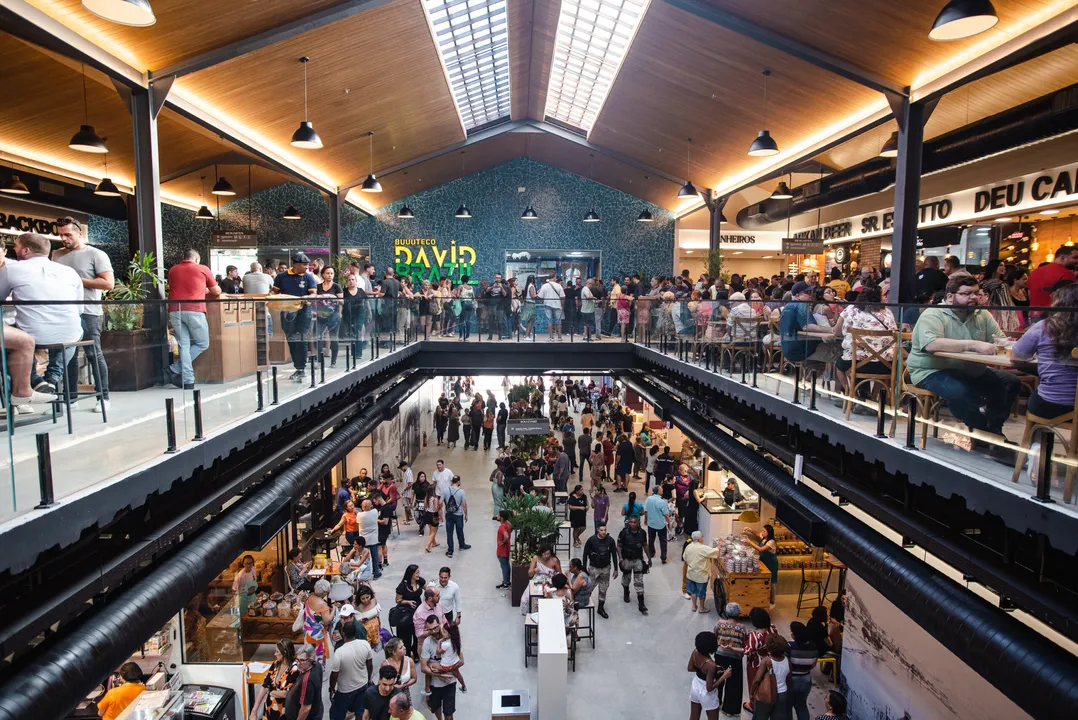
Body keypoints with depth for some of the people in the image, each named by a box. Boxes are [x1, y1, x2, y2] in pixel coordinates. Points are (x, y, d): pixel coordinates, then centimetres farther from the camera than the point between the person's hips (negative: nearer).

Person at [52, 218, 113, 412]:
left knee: (93, 354, -3)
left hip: (88, 312, -5)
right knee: (68, 354, 8)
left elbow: (108, 283, -9)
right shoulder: (57, 255, 15)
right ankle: (71, 396, 16)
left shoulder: (96, 254, -1)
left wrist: (78, 280, -11)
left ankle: (103, 397, 3)